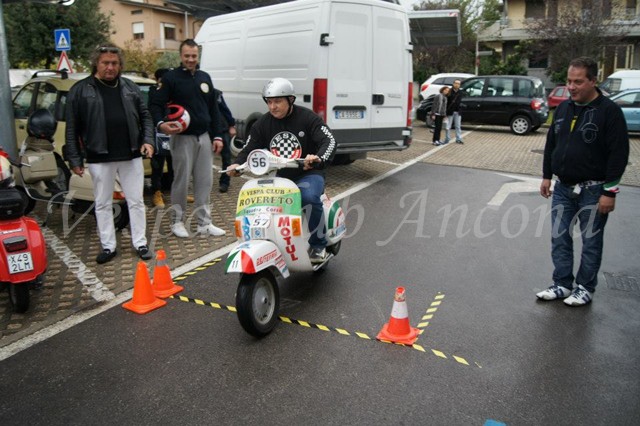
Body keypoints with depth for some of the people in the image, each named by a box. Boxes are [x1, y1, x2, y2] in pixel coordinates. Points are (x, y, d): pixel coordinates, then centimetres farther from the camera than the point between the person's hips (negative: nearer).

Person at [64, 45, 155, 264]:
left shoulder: (130, 87, 8)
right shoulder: (80, 90, 0)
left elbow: (145, 116, 12)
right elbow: (72, 128, 0)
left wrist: (148, 140, -3)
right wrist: (74, 159, -2)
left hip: (131, 156, 2)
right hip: (100, 158, -1)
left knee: (136, 201, 6)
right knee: (103, 204, 8)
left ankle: (140, 243, 17)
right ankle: (108, 246, 20)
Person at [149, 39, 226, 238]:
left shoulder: (205, 78, 14)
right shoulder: (171, 78, -3)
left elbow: (213, 109, 16)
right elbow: (156, 104, -6)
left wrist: (217, 136, 10)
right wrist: (160, 124, -27)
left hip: (204, 137, 5)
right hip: (182, 138, -5)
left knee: (205, 181, 6)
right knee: (181, 181, 0)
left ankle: (204, 223, 14)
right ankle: (177, 221, 15)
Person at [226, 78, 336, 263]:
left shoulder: (307, 117, -6)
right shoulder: (263, 123, 6)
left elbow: (329, 141, -15)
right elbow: (249, 148, 8)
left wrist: (319, 158, -38)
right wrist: (237, 164, -14)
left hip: (307, 174, -4)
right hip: (278, 176, 4)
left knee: (310, 198, -36)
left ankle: (318, 245, -13)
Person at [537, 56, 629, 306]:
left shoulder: (609, 111, -12)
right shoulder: (563, 108, 7)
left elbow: (619, 154, -14)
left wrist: (609, 191, -16)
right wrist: (547, 176, 13)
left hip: (592, 190, -6)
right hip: (563, 188, 6)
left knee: (591, 242, 7)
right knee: (559, 239, 10)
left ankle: (585, 288, 21)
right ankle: (562, 285, 23)